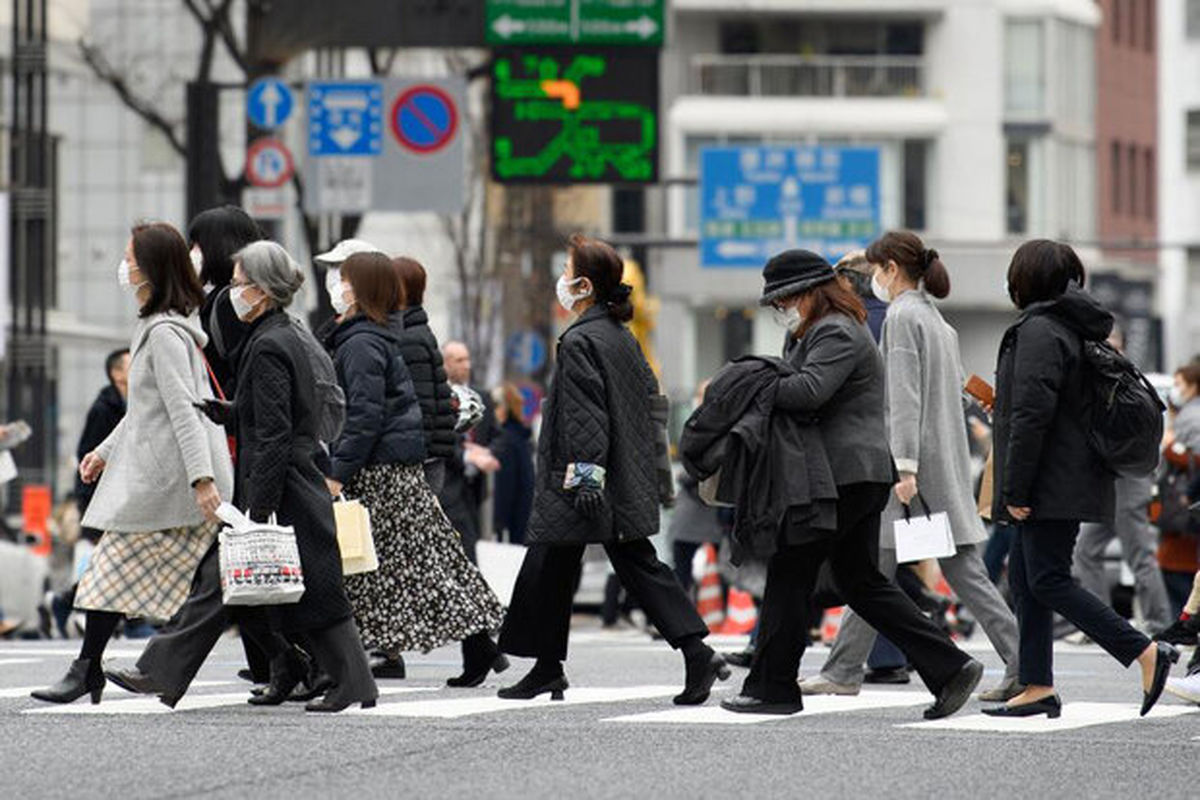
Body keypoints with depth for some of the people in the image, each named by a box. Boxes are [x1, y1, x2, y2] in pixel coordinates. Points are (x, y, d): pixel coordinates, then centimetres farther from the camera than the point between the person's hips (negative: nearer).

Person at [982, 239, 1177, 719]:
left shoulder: (1038, 332, -14)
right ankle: (1038, 688, 11)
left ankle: (1147, 654, -13)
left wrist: (1015, 491, -19)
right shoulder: (1080, 330, 16)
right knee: (1025, 576, 12)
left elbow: (1031, 415, -21)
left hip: (1051, 483, -10)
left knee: (1047, 581, -9)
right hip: (1072, 483, 10)